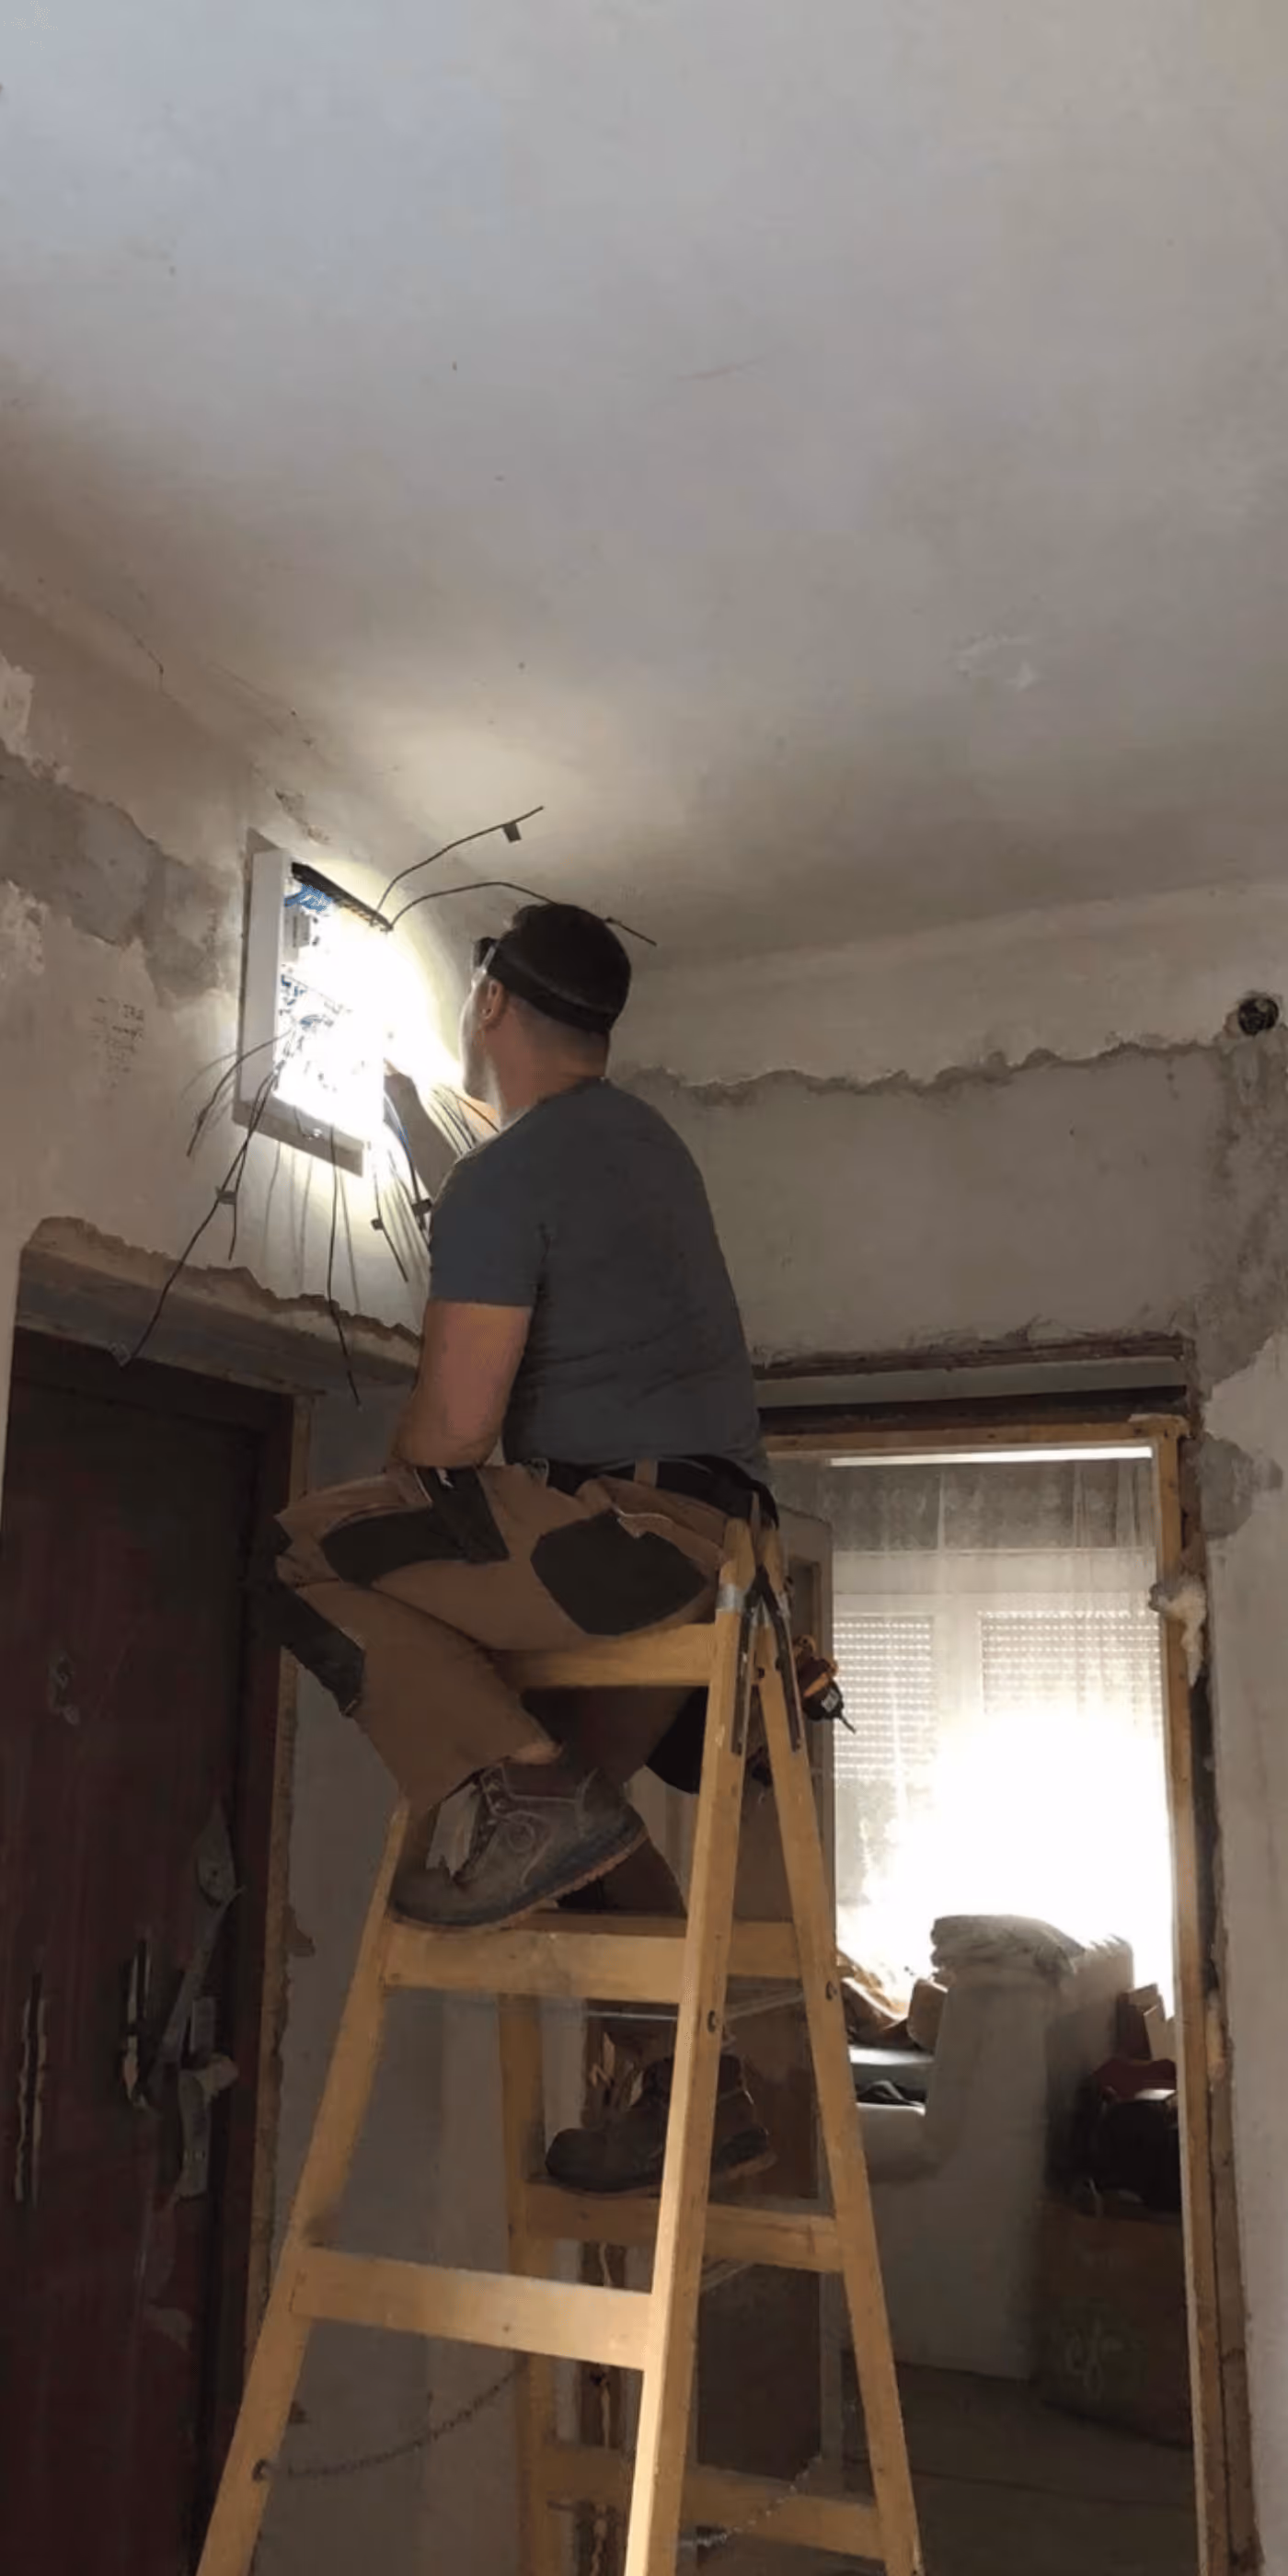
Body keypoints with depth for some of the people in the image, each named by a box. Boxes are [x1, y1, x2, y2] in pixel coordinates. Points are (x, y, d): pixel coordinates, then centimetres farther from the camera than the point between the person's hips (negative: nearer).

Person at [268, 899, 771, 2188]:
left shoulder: (501, 1177, -9)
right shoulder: (645, 1138, 18)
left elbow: (454, 1430, -13)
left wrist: (393, 1507, 8)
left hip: (627, 1524, -9)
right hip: (706, 1530, 10)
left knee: (308, 1554, -7)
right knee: (584, 1812, 24)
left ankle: (525, 1790, -15)